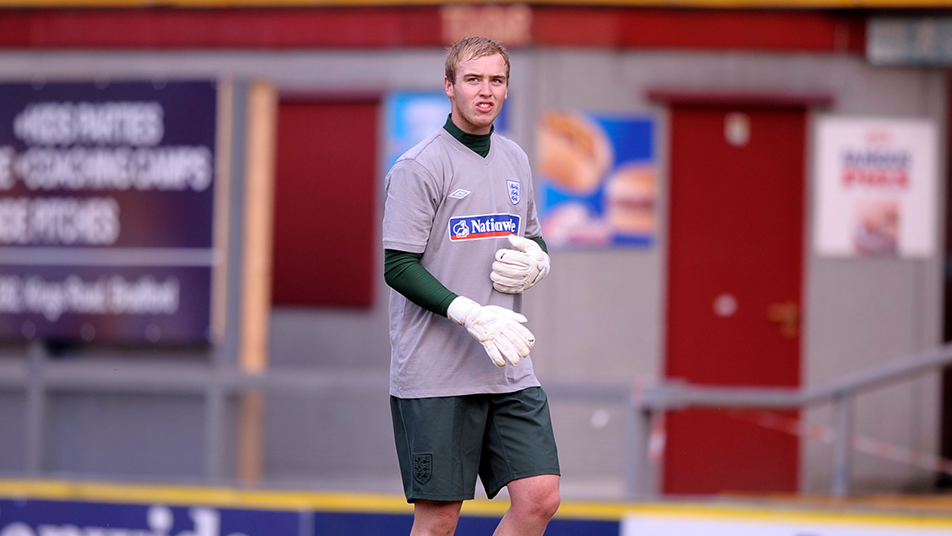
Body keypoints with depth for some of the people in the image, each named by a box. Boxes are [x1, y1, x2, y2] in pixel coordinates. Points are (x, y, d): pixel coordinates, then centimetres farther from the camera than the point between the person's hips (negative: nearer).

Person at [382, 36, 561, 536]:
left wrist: (536, 261, 0)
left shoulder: (515, 160, 13)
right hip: (435, 373, -6)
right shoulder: (419, 167, -9)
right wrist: (473, 315, -23)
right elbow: (399, 267, -13)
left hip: (508, 365, 6)